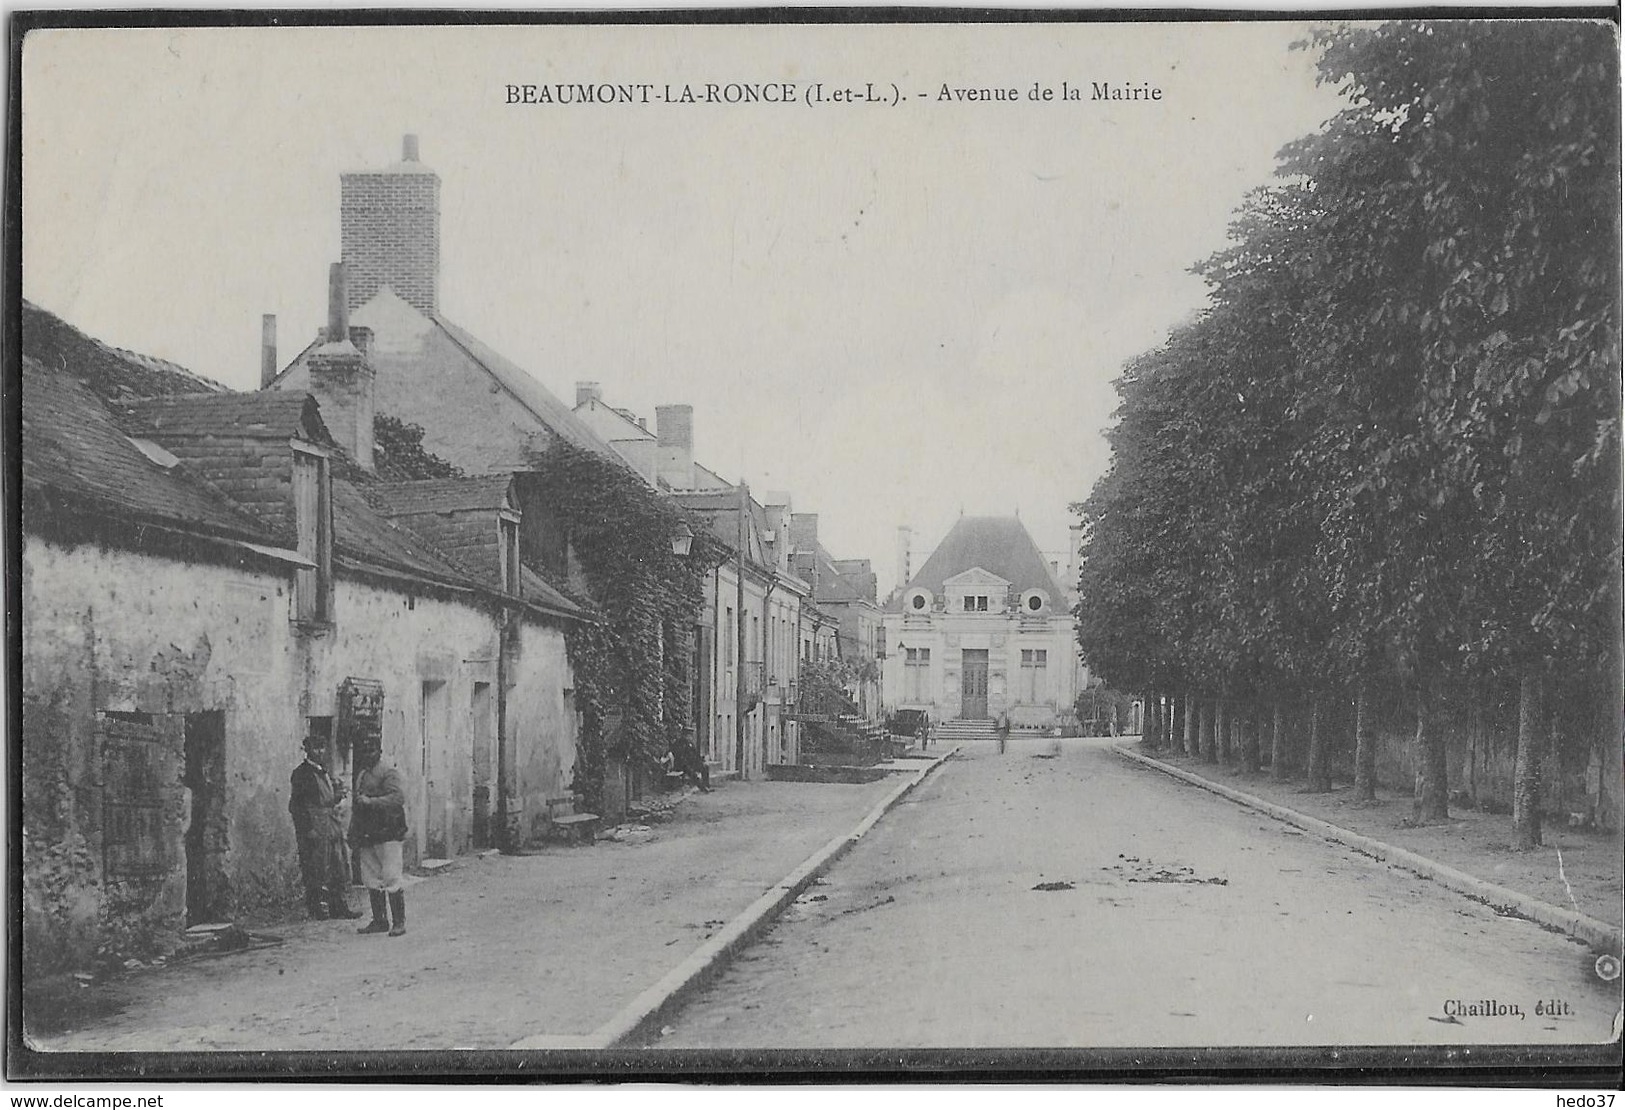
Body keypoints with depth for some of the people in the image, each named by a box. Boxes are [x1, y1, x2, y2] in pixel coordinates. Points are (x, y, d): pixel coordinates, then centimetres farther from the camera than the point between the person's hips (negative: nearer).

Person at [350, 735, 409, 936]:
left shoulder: (388, 773, -5)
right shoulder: (361, 776, 19)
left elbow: (398, 797, -21)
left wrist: (370, 801, -25)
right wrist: (353, 834, 18)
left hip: (387, 835, -8)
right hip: (366, 837, 8)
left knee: (391, 880, -8)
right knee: (371, 881, 8)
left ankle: (399, 923, -4)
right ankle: (379, 921, 16)